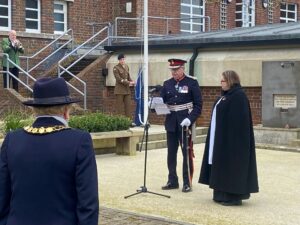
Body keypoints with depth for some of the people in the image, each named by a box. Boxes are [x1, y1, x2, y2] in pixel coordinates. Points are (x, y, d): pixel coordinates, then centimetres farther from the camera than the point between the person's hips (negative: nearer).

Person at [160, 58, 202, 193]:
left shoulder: (192, 83, -4)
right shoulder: (167, 84, 9)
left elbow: (198, 105, -6)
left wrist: (190, 119, -18)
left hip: (185, 123, -4)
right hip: (171, 123, 4)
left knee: (187, 153, 2)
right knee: (171, 153, 8)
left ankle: (187, 183, 9)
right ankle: (172, 181, 18)